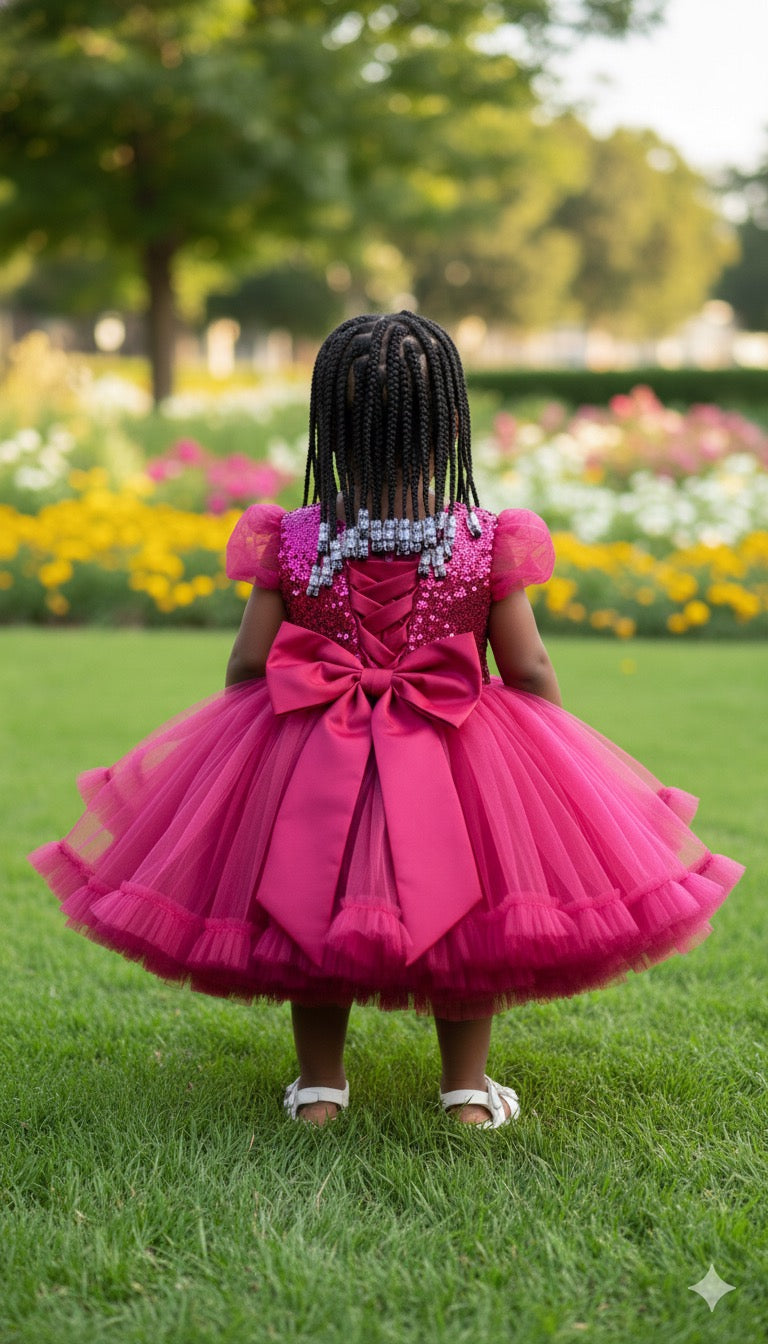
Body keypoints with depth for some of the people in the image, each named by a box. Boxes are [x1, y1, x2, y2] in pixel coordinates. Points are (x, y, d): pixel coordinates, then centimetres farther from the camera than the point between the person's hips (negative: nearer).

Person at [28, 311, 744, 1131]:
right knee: (466, 911, 17)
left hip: (311, 759, 1)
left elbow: (247, 665, -1)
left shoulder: (291, 541, -8)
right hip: (459, 758, 0)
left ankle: (319, 1087, 25)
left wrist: (233, 745, 19)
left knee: (310, 909, 18)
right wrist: (552, 758, 14)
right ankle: (468, 1090, 22)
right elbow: (530, 673, -3)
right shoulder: (487, 542, -9)